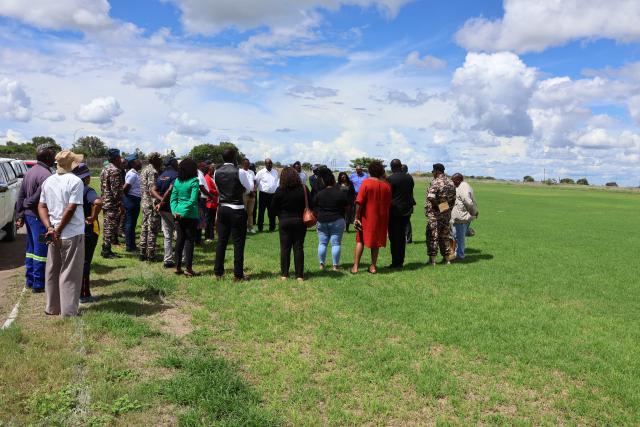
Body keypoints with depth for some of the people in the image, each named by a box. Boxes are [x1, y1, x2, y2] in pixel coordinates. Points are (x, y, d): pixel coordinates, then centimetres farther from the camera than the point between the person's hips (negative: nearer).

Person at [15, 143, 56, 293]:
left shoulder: (30, 172, 10)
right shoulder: (46, 175, -20)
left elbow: (21, 195, 12)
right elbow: (38, 197, -24)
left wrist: (20, 215, 13)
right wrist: (27, 204, -4)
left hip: (29, 215, 9)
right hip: (40, 218, -9)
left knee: (31, 248, 18)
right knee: (41, 251, 0)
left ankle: (29, 280, 28)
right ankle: (38, 284, 7)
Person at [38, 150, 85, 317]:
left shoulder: (48, 181, 8)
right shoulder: (75, 181, -13)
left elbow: (41, 207, 5)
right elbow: (71, 209, -18)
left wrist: (50, 228, -4)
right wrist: (58, 231, -10)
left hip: (54, 235, 6)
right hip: (72, 234, -6)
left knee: (52, 272, 16)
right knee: (70, 275, 2)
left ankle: (52, 308, 27)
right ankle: (68, 312, 7)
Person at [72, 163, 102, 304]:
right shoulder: (87, 190, -17)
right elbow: (98, 202, -37)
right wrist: (93, 217, -23)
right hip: (88, 230, -7)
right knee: (85, 262, 1)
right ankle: (83, 295, 8)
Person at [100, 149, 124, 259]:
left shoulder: (105, 169, 15)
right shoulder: (115, 171, -16)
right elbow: (116, 190, -21)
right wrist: (121, 205, -18)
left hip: (105, 202, 10)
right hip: (113, 204, -10)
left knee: (107, 226, 15)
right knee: (111, 226, -4)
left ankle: (105, 249, 22)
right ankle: (106, 251, 0)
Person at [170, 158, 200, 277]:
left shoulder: (177, 181, 8)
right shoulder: (194, 181, -9)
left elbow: (173, 198, 5)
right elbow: (193, 200, -16)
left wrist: (175, 211, -1)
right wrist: (184, 213, -12)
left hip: (178, 214, 5)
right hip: (190, 215, -5)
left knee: (180, 239, 12)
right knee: (190, 240, 2)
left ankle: (178, 267, 16)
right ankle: (188, 268, 2)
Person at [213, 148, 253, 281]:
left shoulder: (217, 172, 2)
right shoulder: (239, 172, -13)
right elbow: (249, 188, 0)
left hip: (222, 209, 5)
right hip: (237, 210, -5)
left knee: (221, 241, 11)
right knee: (238, 242, 2)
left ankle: (218, 272, 16)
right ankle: (238, 275, 5)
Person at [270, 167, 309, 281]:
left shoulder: (280, 191, -8)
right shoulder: (303, 189, -6)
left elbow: (273, 207, -3)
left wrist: (281, 216, 9)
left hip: (284, 221, -1)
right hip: (300, 221, 1)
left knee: (285, 248, 6)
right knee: (298, 248, 4)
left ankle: (284, 274, 7)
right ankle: (299, 275, 4)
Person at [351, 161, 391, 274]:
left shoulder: (366, 182, -11)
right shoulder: (386, 185, 0)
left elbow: (359, 202, -14)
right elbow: (389, 203, 6)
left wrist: (357, 217, -10)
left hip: (367, 217, -3)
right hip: (381, 218, 3)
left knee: (360, 240, 7)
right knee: (376, 240, 13)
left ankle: (355, 266, 3)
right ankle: (373, 266, 15)